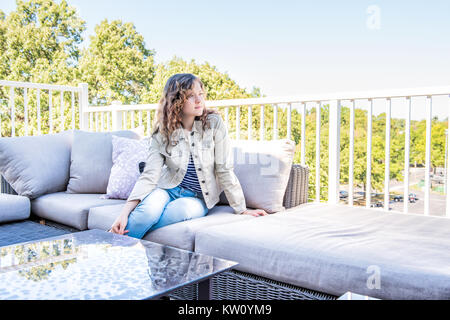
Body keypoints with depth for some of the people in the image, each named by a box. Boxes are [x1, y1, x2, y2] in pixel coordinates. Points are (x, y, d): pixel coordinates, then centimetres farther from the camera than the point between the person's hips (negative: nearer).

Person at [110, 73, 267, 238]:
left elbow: (224, 170, -9)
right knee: (149, 209, -34)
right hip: (168, 190, 1)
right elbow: (149, 175, -13)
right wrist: (125, 213, -25)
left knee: (183, 209, -35)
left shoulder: (214, 123, -12)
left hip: (198, 198, 0)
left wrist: (241, 210, -8)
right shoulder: (162, 133, -7)